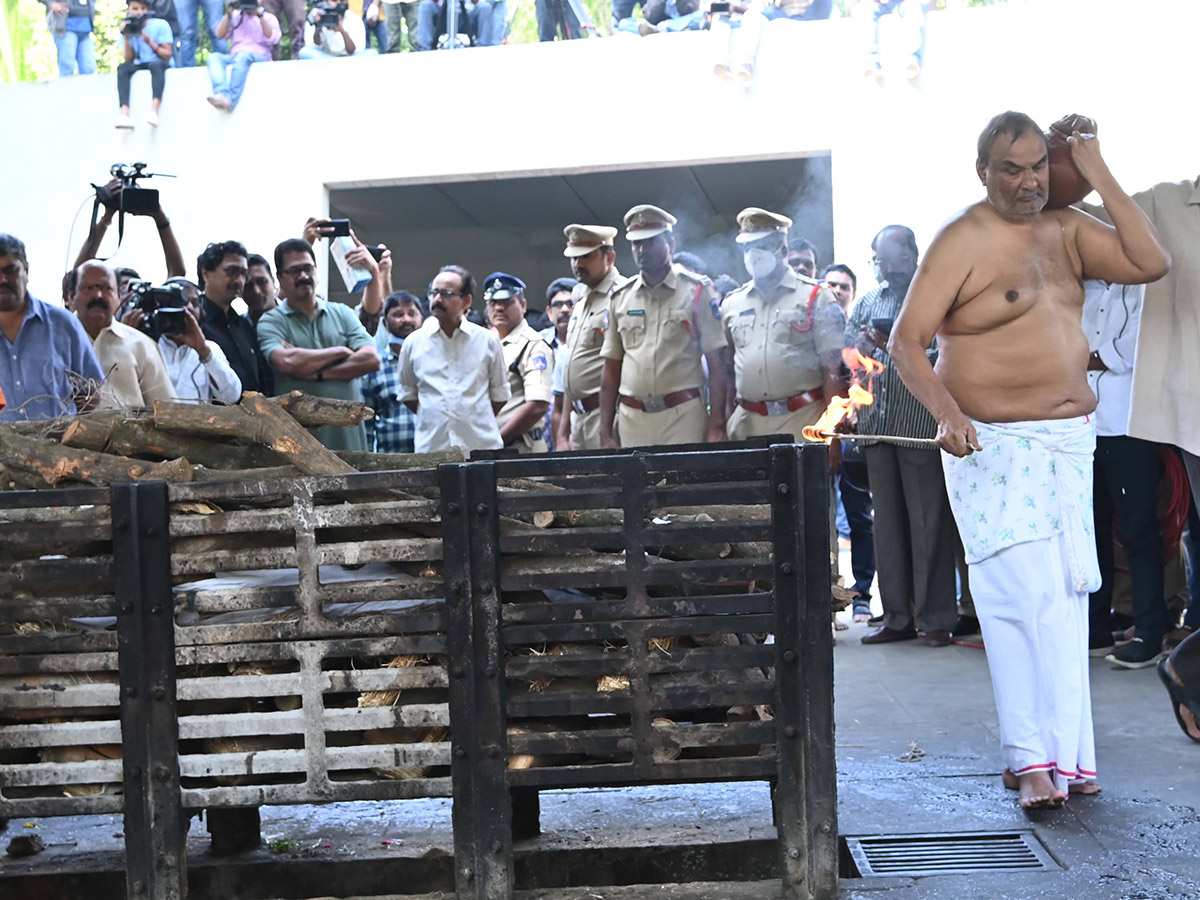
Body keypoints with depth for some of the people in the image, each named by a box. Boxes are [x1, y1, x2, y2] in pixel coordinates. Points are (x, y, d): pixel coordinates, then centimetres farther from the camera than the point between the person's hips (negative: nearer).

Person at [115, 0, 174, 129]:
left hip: (160, 65, -3)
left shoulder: (160, 25, -3)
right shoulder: (128, 29, 6)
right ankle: (124, 114, -46)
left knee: (156, 64, -38)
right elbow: (129, 61, 0)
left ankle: (154, 110, -58)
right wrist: (126, 38, -12)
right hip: (139, 67, 3)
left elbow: (167, 56, -7)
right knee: (123, 67, -28)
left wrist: (150, 42, -20)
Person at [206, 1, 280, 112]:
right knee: (214, 57, -28)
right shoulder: (235, 16, 23)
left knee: (243, 56, -38)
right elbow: (220, 35, 9)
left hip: (259, 58, -3)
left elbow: (273, 39, -4)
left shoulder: (269, 17, 15)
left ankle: (230, 100, -51)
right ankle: (222, 94, -53)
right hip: (234, 57, 3)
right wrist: (228, 14, 0)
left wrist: (260, 15, -10)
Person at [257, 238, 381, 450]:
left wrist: (317, 373, -9)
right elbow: (287, 362, -17)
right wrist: (341, 352, -4)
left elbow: (371, 360, -1)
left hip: (349, 435, 3)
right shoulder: (271, 321, 3)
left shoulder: (343, 314, 13)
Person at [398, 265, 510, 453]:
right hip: (430, 447, 0)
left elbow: (499, 394, 13)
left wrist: (475, 421, 9)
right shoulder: (414, 342, 8)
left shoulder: (487, 340, 6)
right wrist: (434, 417, 9)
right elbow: (408, 394, 16)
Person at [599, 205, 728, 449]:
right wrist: (605, 433, 8)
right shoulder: (621, 298, 13)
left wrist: (717, 425, -9)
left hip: (684, 416, -3)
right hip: (633, 419, 3)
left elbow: (716, 365, -1)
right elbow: (611, 370, 14)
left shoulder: (697, 291, 3)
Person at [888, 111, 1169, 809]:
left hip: (1071, 441, 6)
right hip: (997, 446, -6)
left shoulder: (1067, 229, 10)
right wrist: (947, 412, -30)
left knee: (1067, 596, 6)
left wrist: (1100, 176, -1)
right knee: (1027, 595, -13)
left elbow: (1152, 263, 0)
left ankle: (1064, 755, 14)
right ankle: (1036, 761, -7)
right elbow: (906, 341, -14)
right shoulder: (964, 240, -9)